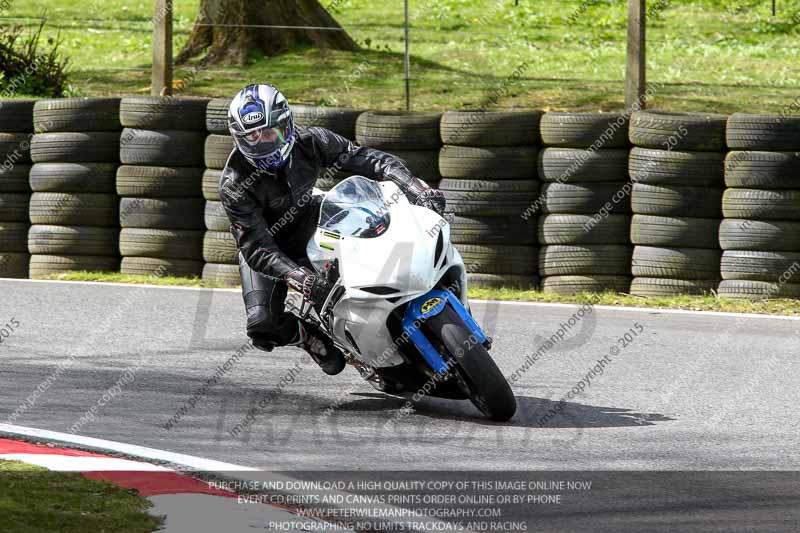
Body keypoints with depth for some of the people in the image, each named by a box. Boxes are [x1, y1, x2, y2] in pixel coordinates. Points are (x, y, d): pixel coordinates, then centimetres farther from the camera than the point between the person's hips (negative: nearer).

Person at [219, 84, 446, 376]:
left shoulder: (308, 142, -22)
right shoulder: (234, 186, -30)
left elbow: (368, 159, -20)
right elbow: (256, 249, -33)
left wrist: (419, 190, -36)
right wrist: (303, 280, -49)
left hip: (309, 219, 3)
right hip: (266, 245, -3)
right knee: (262, 325, -25)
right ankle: (310, 335, 6)